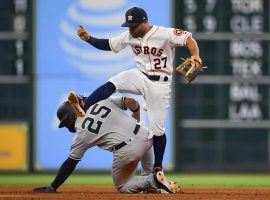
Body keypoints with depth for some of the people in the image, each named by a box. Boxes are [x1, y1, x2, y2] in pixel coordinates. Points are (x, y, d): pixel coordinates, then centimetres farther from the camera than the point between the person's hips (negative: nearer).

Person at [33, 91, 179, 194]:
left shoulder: (82, 134, 4)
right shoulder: (104, 102, 15)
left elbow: (70, 164, 6)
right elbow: (132, 103, 11)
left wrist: (52, 188, 13)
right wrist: (136, 124, 30)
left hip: (126, 153, -6)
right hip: (144, 136, 6)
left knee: (122, 187, 20)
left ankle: (153, 181, -7)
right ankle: (150, 175, 26)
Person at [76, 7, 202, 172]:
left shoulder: (165, 34, -18)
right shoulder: (129, 36, -1)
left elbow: (189, 39, -22)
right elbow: (107, 44, 6)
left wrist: (195, 57, -41)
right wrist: (88, 38, -10)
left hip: (160, 84, -4)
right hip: (140, 76, 4)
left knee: (157, 129, -3)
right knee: (110, 85, -24)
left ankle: (158, 168, 13)